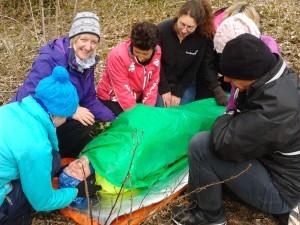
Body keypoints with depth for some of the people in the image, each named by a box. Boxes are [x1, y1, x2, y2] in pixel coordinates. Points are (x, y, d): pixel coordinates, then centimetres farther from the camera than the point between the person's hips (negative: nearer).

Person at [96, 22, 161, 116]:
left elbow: (153, 83, -6)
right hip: (111, 97, -5)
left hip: (136, 96, 5)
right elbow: (123, 91, -27)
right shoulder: (118, 55, -30)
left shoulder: (157, 53, -15)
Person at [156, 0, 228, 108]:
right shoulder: (161, 30, -21)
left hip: (185, 84, 1)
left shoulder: (203, 38, -19)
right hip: (161, 82, 0)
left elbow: (193, 69, -11)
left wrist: (178, 92, -14)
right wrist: (165, 90, -13)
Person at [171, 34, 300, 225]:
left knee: (201, 144, -20)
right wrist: (232, 119, -10)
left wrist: (226, 118, -12)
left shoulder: (276, 106, -34)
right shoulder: (277, 79, -4)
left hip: (282, 189, -9)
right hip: (285, 169, 10)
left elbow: (225, 143, -31)